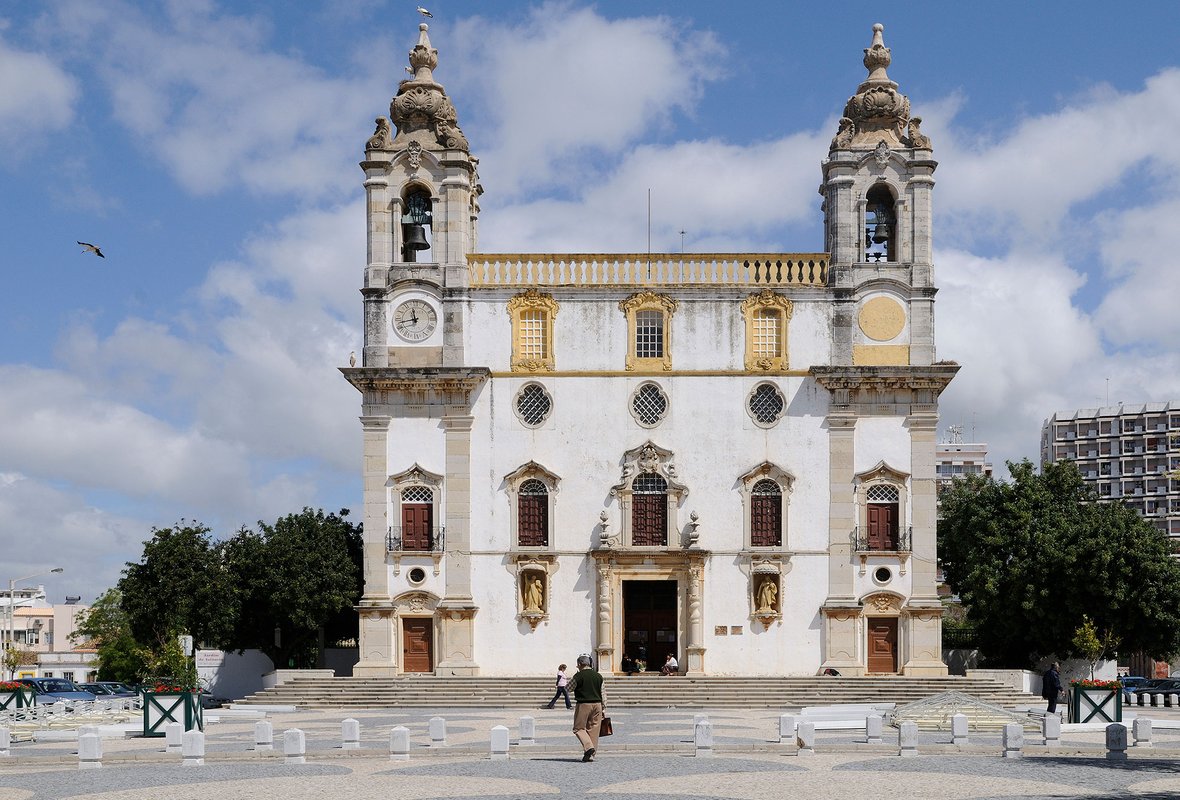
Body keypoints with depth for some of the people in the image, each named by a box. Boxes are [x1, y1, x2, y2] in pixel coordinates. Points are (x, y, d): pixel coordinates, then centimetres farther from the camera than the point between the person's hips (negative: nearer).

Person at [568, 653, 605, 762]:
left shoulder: (579, 675, -9)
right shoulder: (598, 676, 8)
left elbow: (569, 688, 0)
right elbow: (602, 693, 11)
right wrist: (603, 706, 18)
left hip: (583, 704, -5)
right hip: (597, 704, 5)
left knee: (579, 728, 5)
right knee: (593, 729, 9)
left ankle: (588, 746, -17)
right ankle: (591, 754, 8)